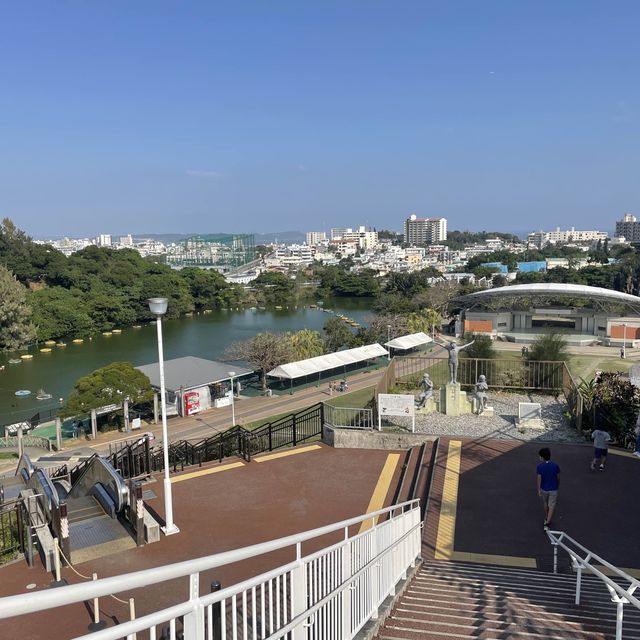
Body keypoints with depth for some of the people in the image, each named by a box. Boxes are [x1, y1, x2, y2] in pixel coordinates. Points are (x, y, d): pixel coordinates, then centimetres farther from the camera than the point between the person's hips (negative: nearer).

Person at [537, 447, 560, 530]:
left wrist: (539, 490, -5)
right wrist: (558, 485, 17)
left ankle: (546, 519, 41)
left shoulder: (540, 466, -18)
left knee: (545, 504, 24)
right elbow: (558, 477, -2)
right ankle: (547, 523, -6)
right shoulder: (555, 465, -14)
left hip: (544, 489, 1)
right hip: (553, 489, -1)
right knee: (551, 506, 5)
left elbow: (539, 479, -15)